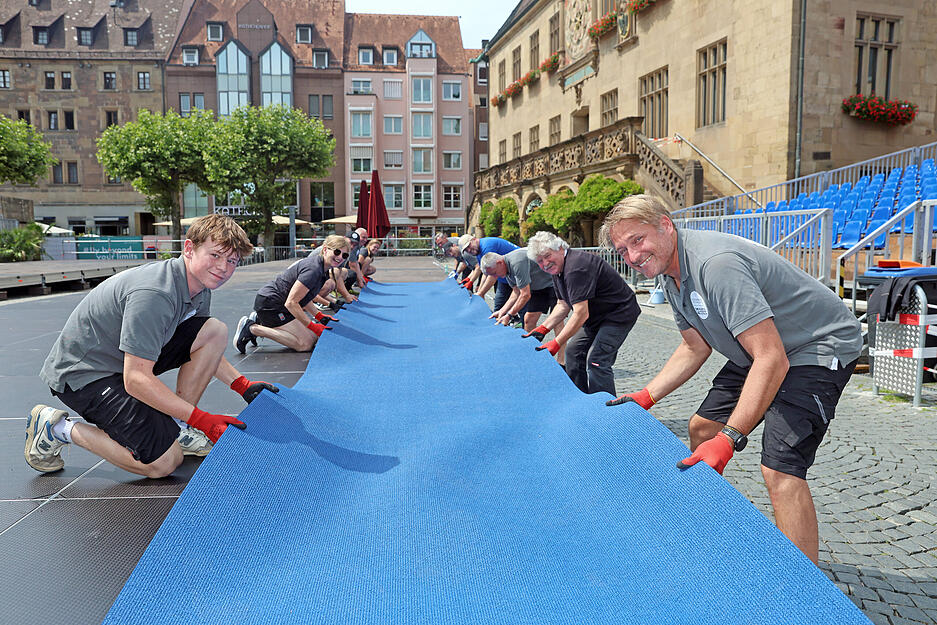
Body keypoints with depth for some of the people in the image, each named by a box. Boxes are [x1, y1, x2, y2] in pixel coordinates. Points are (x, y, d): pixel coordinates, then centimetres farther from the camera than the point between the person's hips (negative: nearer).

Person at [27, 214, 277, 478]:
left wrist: (243, 386, 2)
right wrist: (202, 420, -30)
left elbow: (205, 348, 14)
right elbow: (136, 380, -32)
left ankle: (174, 426, 2)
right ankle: (60, 428, 3)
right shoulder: (154, 294, -31)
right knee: (163, 462, -15)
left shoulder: (200, 290, -2)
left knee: (215, 330, -7)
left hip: (131, 357, 9)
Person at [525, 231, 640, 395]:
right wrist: (543, 329, -2)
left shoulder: (576, 268, -29)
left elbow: (581, 314, -32)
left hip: (620, 314, -11)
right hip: (597, 317, 11)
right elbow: (563, 305, 10)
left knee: (596, 360, -20)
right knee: (574, 350, 12)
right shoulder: (557, 269, 4)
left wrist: (557, 343, -29)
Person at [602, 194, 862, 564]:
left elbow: (772, 360, -36)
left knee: (779, 467, -23)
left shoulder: (717, 263, -32)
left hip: (820, 347, -10)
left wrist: (730, 438, -39)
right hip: (760, 350, 10)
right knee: (702, 428, 14)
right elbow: (695, 347, 10)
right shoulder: (673, 275, 0)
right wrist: (645, 397, 1)